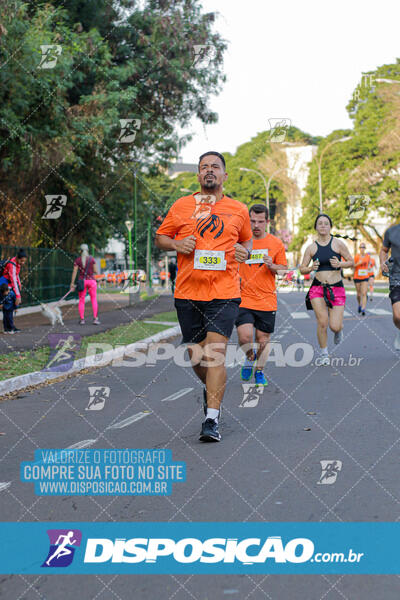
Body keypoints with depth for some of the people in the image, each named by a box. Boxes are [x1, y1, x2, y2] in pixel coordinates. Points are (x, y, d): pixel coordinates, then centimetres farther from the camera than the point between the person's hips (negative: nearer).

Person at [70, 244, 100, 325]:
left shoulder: (77, 260, 0)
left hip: (82, 281, 1)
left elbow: (74, 272, -3)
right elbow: (95, 271, -1)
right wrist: (97, 273, 22)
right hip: (91, 280, -1)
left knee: (81, 300, 7)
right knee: (94, 300, 4)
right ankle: (95, 319, -4)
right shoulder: (92, 259, 0)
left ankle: (82, 319, 3)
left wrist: (72, 283, -1)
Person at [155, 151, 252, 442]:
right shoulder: (181, 206, 7)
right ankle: (211, 389, 41)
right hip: (188, 292, 2)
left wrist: (245, 251, 2)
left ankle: (212, 419, -11)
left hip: (225, 292, -2)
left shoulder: (238, 210, 9)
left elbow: (247, 239, 25)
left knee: (215, 352, -14)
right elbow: (160, 237, 14)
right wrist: (176, 244, -7)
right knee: (196, 356, 9)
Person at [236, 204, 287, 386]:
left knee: (263, 339, 7)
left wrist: (272, 266, -10)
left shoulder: (276, 243, 4)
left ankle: (259, 371, 28)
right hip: (244, 299, -1)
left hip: (267, 300, 1)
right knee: (244, 337, -15)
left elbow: (284, 269, 10)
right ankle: (249, 358, 17)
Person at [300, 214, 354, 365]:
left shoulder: (338, 244, 0)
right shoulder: (311, 247, 4)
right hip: (317, 287, 1)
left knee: (334, 326, -7)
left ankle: (339, 330, 33)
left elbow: (351, 262, 6)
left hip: (336, 288, -1)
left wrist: (340, 264, -14)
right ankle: (324, 354, 10)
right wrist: (311, 268, -13)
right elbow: (302, 269, 9)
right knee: (322, 322, -11)